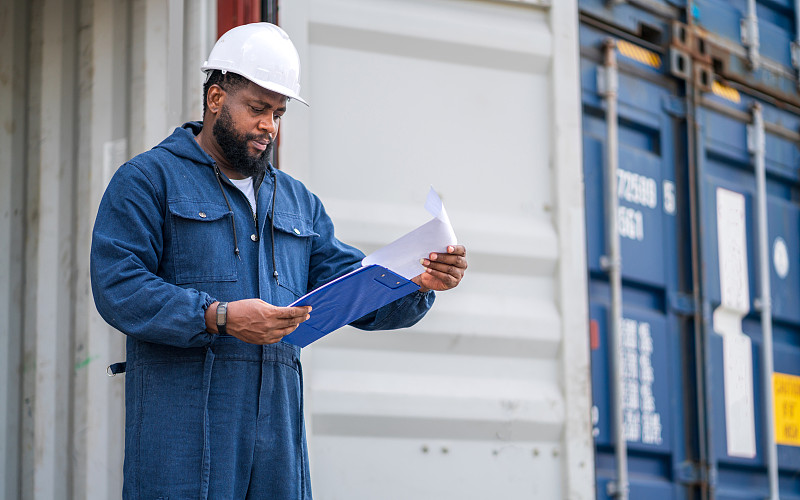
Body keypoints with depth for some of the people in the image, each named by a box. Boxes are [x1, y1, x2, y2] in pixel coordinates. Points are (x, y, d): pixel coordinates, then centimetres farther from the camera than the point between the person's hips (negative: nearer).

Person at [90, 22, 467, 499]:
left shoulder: (297, 201, 22)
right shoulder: (148, 180, 3)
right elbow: (117, 286, -10)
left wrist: (419, 285, -5)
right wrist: (219, 317, -20)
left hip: (277, 427, 5)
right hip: (183, 422, -5)